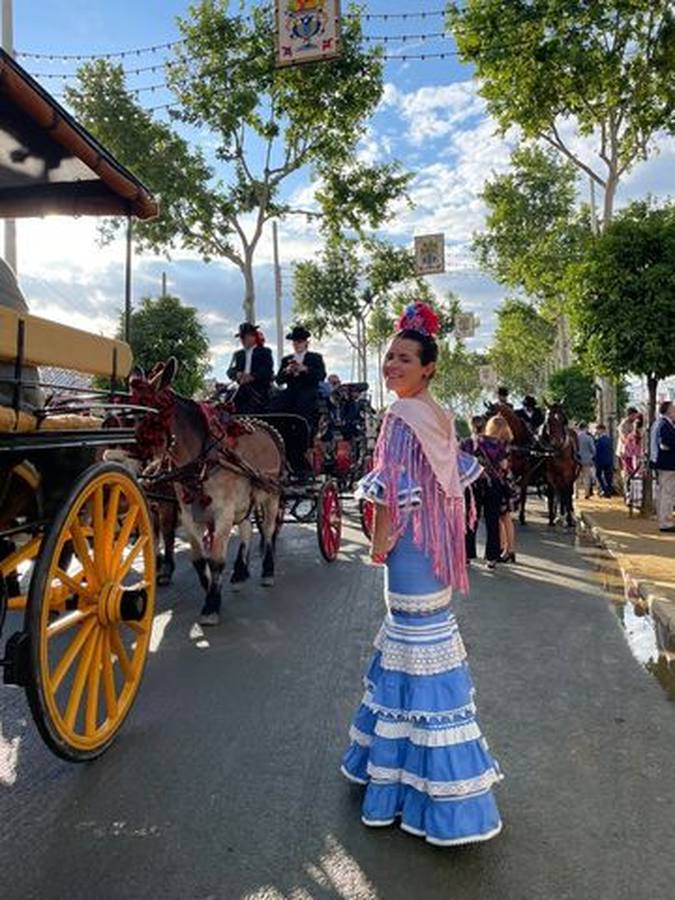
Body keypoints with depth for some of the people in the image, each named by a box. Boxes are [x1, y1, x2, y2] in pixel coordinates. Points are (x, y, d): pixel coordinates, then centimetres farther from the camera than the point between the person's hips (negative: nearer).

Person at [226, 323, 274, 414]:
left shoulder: (264, 352, 10)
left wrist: (252, 376, -20)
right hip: (243, 392, 4)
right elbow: (230, 371, 11)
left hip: (259, 392, -4)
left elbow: (268, 369, -6)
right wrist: (238, 374, -13)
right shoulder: (238, 354, 22)